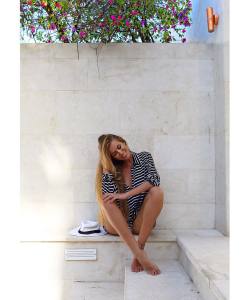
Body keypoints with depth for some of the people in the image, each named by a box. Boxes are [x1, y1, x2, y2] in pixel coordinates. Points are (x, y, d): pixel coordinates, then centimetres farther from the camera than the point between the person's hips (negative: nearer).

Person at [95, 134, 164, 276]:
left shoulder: (144, 157, 7)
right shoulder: (109, 170, 5)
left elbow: (154, 179, -13)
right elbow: (109, 198, -11)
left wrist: (125, 195, -21)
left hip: (141, 223, 0)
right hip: (117, 225, 0)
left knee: (157, 192, -25)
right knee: (107, 200, -30)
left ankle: (140, 247, -27)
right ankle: (140, 254, -36)